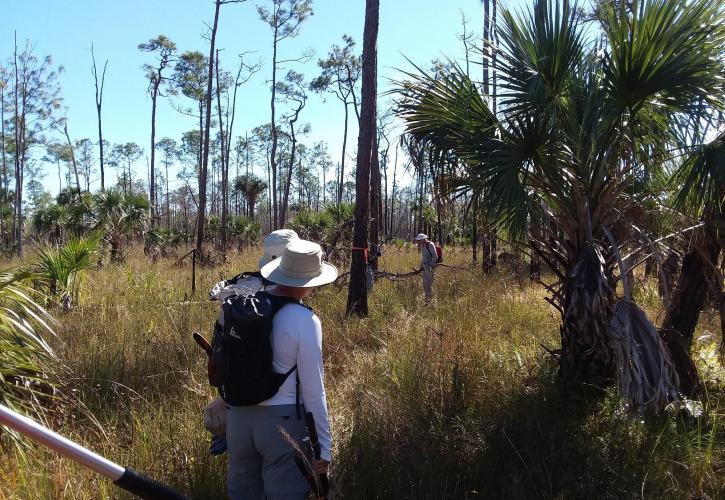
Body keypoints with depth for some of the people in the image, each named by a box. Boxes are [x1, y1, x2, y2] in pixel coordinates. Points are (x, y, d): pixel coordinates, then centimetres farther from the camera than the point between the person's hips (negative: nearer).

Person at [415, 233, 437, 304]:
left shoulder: (430, 245, -13)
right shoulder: (422, 246, 15)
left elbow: (435, 257, -17)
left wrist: (430, 265, -17)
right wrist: (421, 265, 15)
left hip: (430, 268, -9)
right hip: (425, 268, 9)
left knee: (428, 284, -11)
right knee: (425, 285, 10)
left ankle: (430, 301, -8)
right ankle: (427, 300, 16)